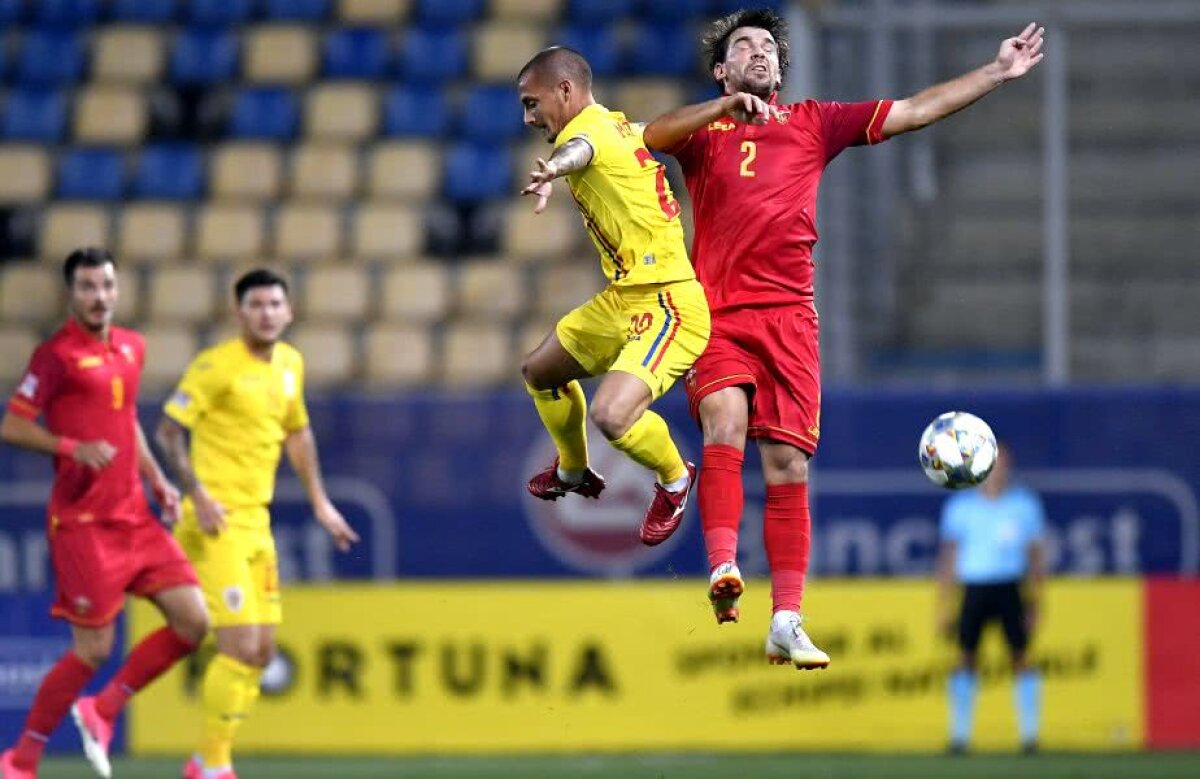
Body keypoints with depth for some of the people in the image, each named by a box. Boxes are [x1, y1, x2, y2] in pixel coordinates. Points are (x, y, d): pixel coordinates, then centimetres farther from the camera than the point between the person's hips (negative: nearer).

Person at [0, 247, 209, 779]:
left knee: (192, 621, -2)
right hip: (82, 521, -7)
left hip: (134, 515, 7)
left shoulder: (131, 348, 12)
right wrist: (73, 448, -24)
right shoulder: (57, 355, -9)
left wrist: (157, 480, 15)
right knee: (93, 650, -7)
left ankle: (102, 711, 14)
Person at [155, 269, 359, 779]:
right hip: (216, 523, -8)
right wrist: (198, 494, -23)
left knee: (261, 651, 7)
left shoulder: (290, 364, 11)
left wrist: (319, 502, 24)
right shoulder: (217, 365, -11)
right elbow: (168, 430, -13)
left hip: (256, 522, 8)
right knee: (240, 647, -13)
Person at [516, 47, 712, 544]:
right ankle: (574, 472, 49)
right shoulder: (619, 126, 10)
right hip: (622, 298, 11)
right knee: (539, 372, 25)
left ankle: (674, 479, 2)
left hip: (668, 303, -11)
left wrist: (552, 171, -64)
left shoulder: (590, 126, -18)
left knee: (611, 415, -28)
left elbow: (579, 149, -45)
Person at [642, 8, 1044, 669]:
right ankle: (723, 568, -35)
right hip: (717, 313, -2)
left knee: (788, 466, -2)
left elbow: (913, 112, 20)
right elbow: (653, 136, -7)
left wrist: (997, 72, 16)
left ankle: (786, 622, 0)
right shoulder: (702, 129, 15)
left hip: (789, 317, 2)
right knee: (724, 425, -28)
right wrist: (726, 108, -20)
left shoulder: (811, 124, 20)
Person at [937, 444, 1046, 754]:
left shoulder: (1025, 504, 5)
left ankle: (1029, 736, 0)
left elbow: (1037, 555, 9)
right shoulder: (960, 507, 6)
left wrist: (1035, 604, 5)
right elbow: (948, 557, 11)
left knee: (1020, 657, -5)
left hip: (1010, 588, -1)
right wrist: (944, 606, 8)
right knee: (966, 657, -2)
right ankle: (959, 736, 4)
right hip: (973, 587, 1)